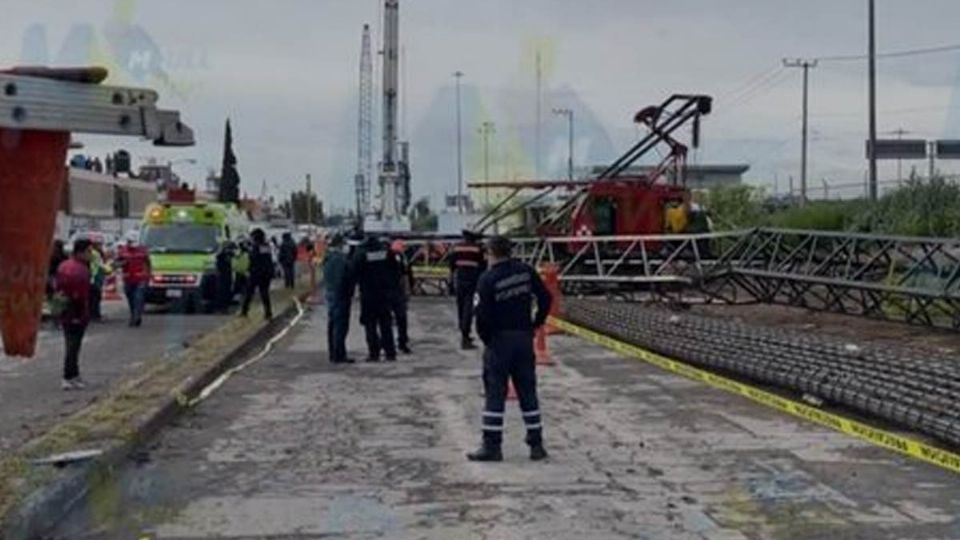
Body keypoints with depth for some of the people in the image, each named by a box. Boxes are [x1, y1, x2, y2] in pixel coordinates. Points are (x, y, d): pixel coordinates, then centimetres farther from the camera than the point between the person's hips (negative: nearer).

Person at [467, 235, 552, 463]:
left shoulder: (488, 280, -13)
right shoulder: (526, 272, 0)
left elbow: (482, 314, -16)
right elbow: (545, 298, 2)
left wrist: (485, 338, -1)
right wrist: (536, 324, 13)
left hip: (499, 340, -4)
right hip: (524, 338, 4)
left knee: (495, 392, 2)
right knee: (527, 391, 11)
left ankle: (491, 446, 2)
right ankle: (536, 444, 13)